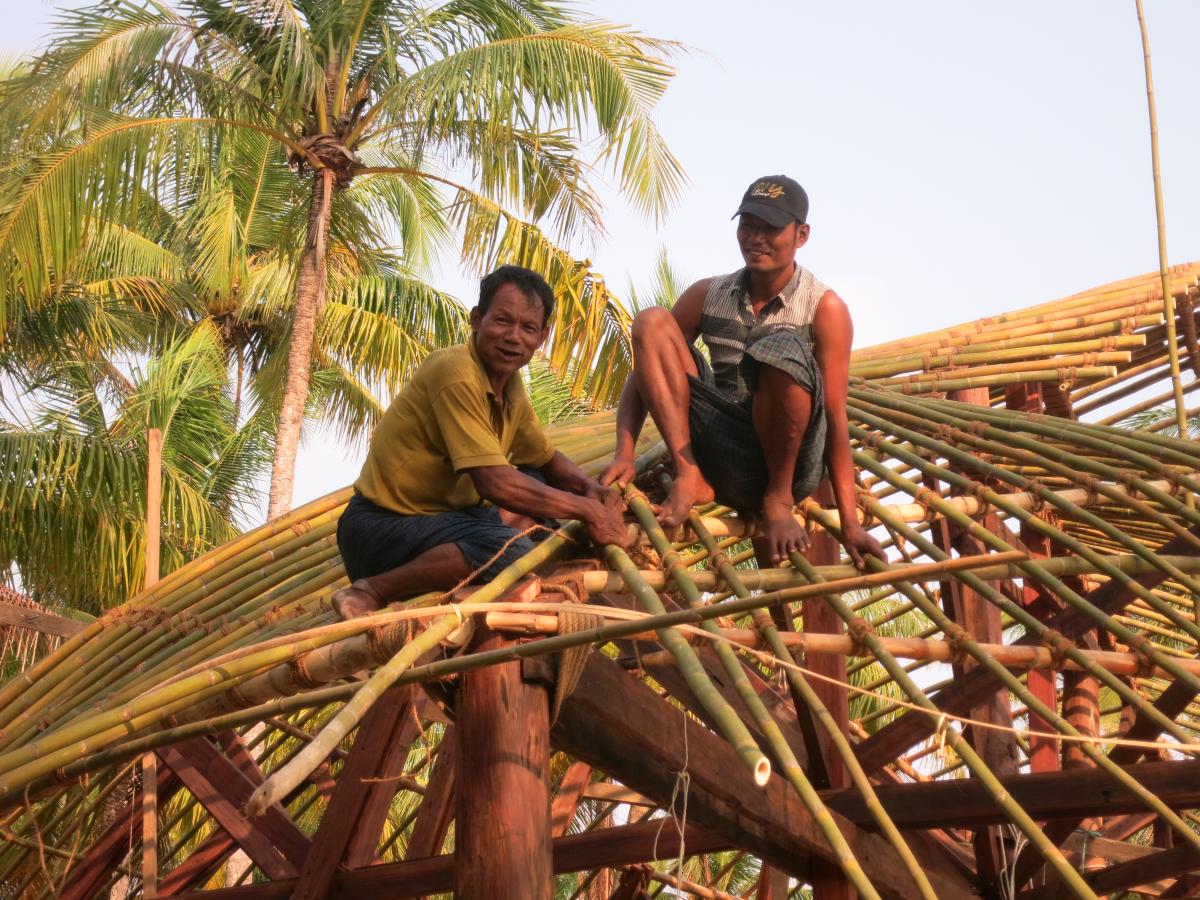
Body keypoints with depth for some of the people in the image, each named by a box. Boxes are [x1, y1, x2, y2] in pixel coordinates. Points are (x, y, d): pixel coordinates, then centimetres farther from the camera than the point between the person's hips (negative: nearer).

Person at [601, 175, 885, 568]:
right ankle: (690, 477, -18)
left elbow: (835, 418, -11)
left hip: (786, 460, -4)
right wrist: (625, 453, -13)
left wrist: (849, 524, -16)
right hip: (721, 458, 4)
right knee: (652, 322, -10)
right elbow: (646, 371, 4)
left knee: (784, 347, -32)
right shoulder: (707, 295, 5)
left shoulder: (824, 308, -7)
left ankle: (779, 498, -13)